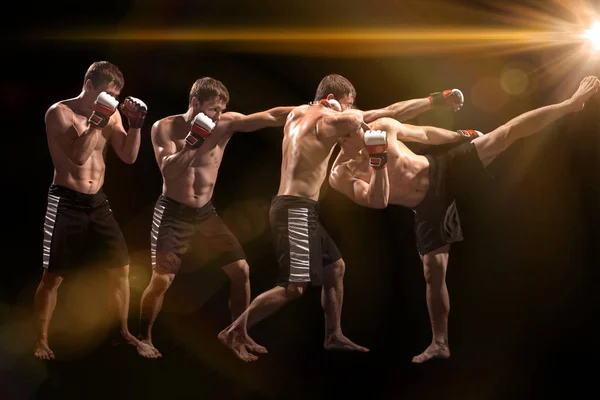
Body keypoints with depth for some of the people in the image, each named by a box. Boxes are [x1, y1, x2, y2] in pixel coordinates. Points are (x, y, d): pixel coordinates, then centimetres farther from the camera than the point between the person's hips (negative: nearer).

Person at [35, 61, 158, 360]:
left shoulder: (109, 115, 6)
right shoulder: (59, 112, -11)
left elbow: (129, 156, 5)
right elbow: (79, 155, -22)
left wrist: (135, 124, -7)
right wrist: (99, 119, -23)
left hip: (97, 202, 6)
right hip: (66, 202, -6)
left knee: (121, 267, 6)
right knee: (53, 276, -1)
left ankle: (124, 333, 21)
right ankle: (41, 340, 14)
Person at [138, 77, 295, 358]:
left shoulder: (226, 123, -4)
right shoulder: (165, 128, -10)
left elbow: (270, 117, -9)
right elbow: (168, 171, -22)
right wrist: (194, 142, -29)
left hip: (206, 212, 4)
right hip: (173, 213, -4)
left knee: (241, 269, 1)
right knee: (162, 279, -10)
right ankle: (143, 338, 11)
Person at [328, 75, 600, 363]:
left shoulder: (383, 127, -4)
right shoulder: (339, 176, -9)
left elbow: (424, 134, 11)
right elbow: (375, 202, -20)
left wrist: (461, 135, 13)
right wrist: (374, 164, -31)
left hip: (443, 170, 1)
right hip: (427, 208, -1)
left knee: (505, 134, -10)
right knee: (433, 272, -3)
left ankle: (570, 104, -1)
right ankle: (440, 343, 11)